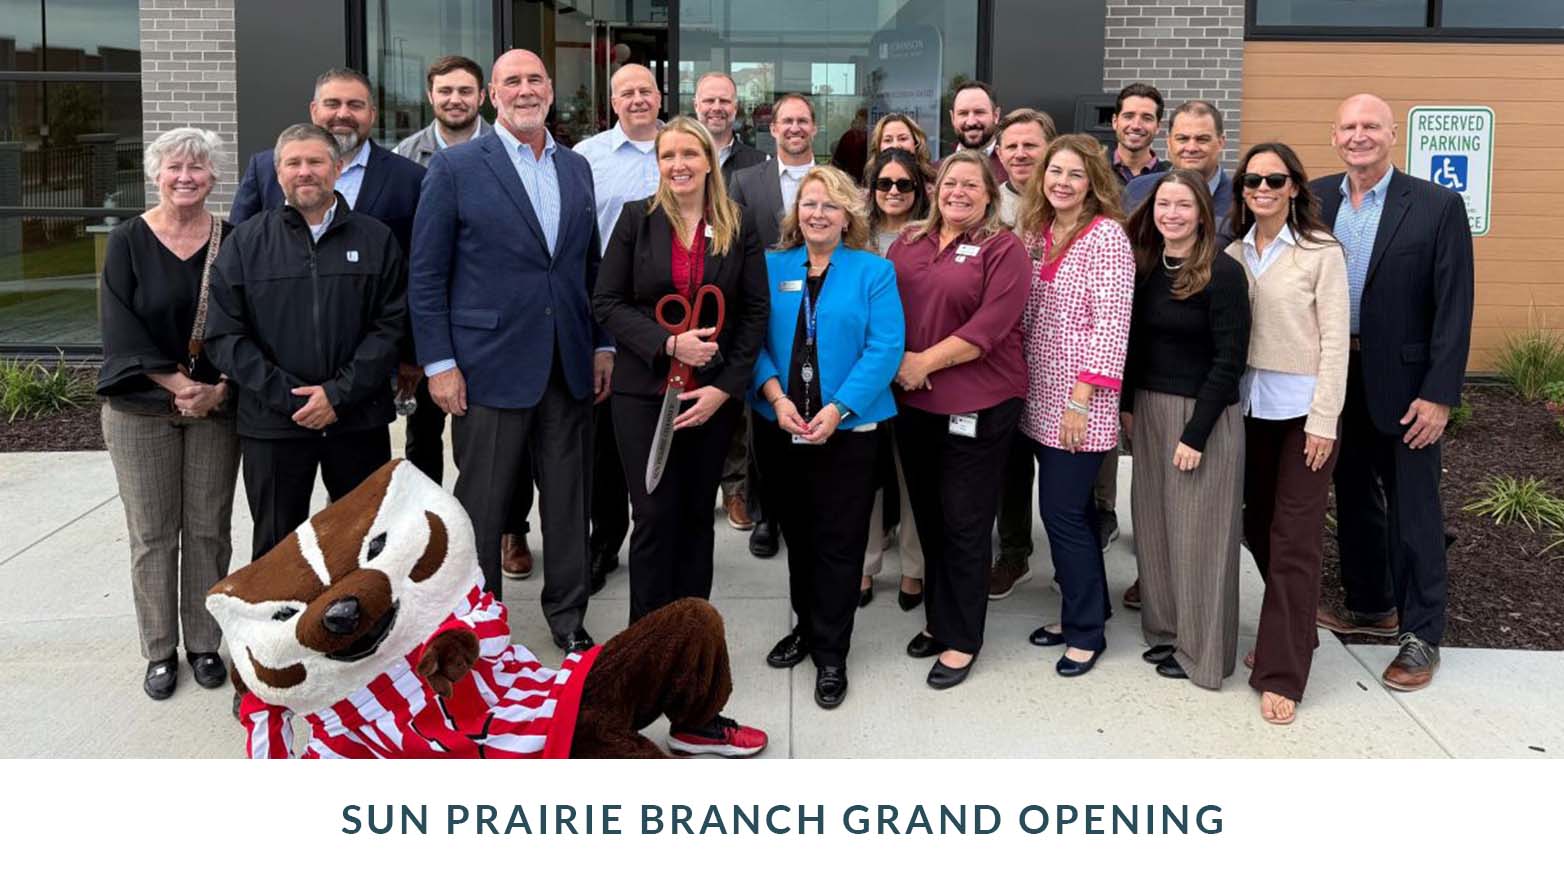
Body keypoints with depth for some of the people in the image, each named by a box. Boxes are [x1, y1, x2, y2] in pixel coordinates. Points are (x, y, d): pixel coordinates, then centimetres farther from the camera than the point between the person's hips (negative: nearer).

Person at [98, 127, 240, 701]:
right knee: (152, 534, 4)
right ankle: (161, 650, 17)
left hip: (216, 408, 1)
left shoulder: (231, 242, 2)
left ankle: (204, 644, 19)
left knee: (209, 530, 6)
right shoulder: (128, 242, -1)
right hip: (140, 410, -1)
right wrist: (180, 385, -15)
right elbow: (119, 328, -7)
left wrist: (218, 389, -13)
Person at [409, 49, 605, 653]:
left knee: (569, 500, 12)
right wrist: (439, 364, -10)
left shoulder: (577, 168, 11)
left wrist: (602, 346, 9)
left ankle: (568, 615, 26)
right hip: (491, 367, -4)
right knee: (482, 506, 6)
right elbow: (426, 275, -5)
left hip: (570, 369, 4)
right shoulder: (455, 168, -3)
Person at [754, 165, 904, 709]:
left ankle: (831, 655, 13)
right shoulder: (771, 268, 7)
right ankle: (807, 626, 34)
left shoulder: (874, 272, 0)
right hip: (780, 427, 3)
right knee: (797, 533, 16)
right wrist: (777, 398, -16)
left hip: (847, 429, -3)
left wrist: (837, 409, -18)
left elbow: (884, 350, -9)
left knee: (838, 541, 1)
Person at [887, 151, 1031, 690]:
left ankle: (961, 639, 14)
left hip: (976, 406, -5)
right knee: (929, 517, 15)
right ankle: (940, 618, 31)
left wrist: (925, 362, -16)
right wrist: (896, 358, -9)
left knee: (964, 523, 2)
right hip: (913, 403, 5)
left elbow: (990, 326, -15)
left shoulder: (1003, 249, -6)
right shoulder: (908, 243, 11)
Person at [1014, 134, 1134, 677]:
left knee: (1062, 511, -4)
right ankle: (1083, 609, 28)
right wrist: (1021, 382, 8)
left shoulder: (1106, 235, -12)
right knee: (1070, 509, 15)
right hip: (1042, 395, 7)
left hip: (1081, 402, -6)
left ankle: (1087, 630, 11)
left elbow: (1111, 323, -16)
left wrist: (1081, 400, -19)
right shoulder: (1035, 231, 9)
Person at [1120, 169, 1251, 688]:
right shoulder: (1145, 267, 6)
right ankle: (1165, 627, 27)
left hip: (1203, 414, -6)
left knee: (1197, 532, 2)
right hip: (1149, 409, 6)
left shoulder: (1223, 273, -12)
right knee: (1154, 523, 12)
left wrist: (1196, 432, -17)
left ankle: (1202, 649, 16)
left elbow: (1230, 359, -15)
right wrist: (1128, 405, 5)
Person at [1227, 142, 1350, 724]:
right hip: (1250, 405, 5)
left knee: (1293, 541, -3)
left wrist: (1323, 419, -13)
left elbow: (1334, 340, -8)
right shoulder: (1233, 253, 7)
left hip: (1303, 407, -5)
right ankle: (1291, 636, 30)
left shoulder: (1322, 252, -6)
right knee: (1258, 527, 11)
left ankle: (1282, 675, 3)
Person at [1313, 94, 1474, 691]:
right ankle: (1370, 605, 35)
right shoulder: (1315, 199, 2)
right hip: (1334, 377, 4)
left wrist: (1439, 395, -14)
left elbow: (1453, 306, -10)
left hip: (1402, 383, -4)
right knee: (1353, 497, 17)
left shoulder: (1437, 207, -9)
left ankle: (1421, 635, 16)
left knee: (1412, 508, 4)